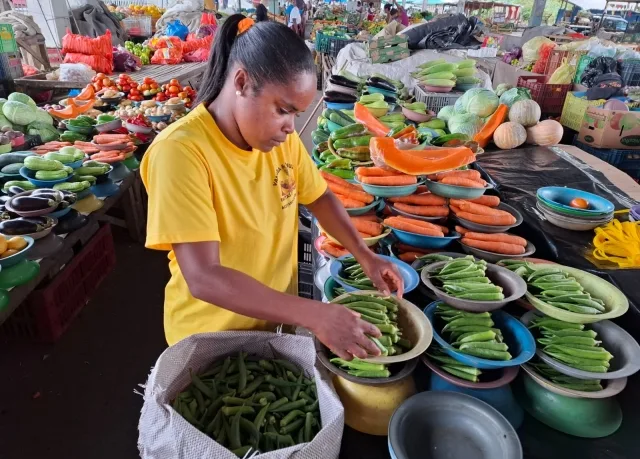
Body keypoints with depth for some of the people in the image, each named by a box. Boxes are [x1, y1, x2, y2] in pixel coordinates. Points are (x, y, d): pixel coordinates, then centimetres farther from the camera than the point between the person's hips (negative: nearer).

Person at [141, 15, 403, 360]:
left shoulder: (282, 138, -8)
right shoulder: (180, 151, -27)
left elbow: (319, 197, 7)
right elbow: (204, 278, -33)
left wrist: (364, 256, -6)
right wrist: (314, 315, -36)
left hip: (278, 319, 6)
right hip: (210, 337, -5)